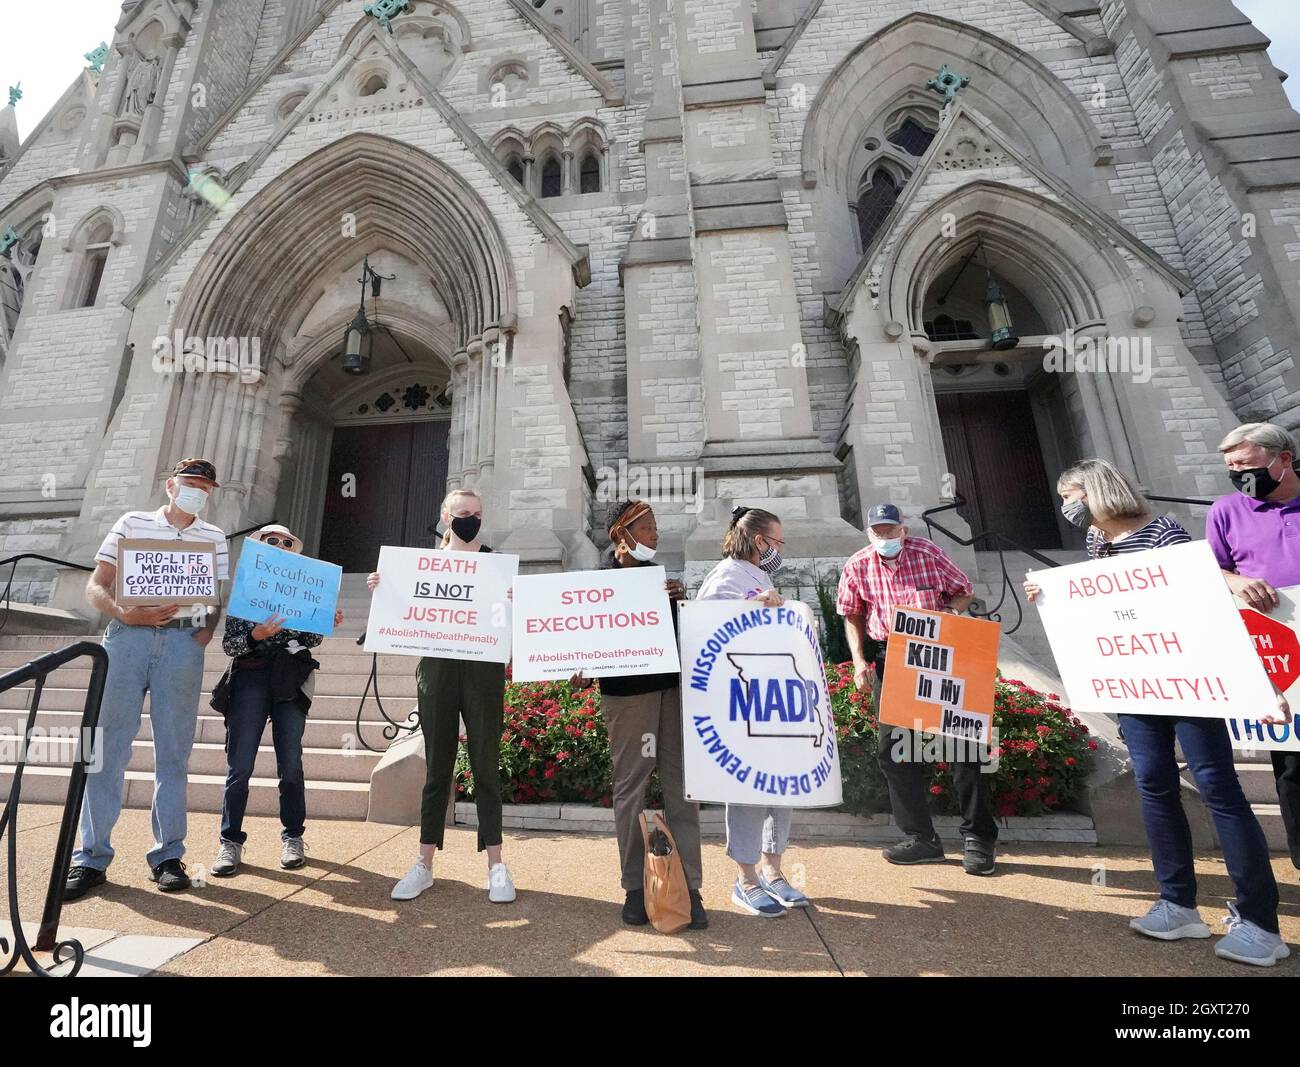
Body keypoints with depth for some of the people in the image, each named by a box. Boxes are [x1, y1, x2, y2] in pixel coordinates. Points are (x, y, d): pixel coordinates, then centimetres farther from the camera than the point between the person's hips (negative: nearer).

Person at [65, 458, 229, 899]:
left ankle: (168, 855, 12)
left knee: (173, 750, 3)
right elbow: (96, 586, 6)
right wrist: (124, 614, -13)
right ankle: (92, 856, 13)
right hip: (127, 635, 0)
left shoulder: (214, 537, 14)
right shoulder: (131, 523, 11)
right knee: (108, 745, 1)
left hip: (183, 642, 0)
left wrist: (207, 629, -7)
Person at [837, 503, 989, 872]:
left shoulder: (929, 553, -7)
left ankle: (979, 838, 20)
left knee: (961, 742, 2)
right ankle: (921, 838, 21)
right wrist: (858, 659, -2)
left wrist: (944, 613, -15)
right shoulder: (857, 567, -2)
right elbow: (852, 615, 8)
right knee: (893, 749, 5)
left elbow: (964, 592, 6)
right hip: (888, 661, 2)